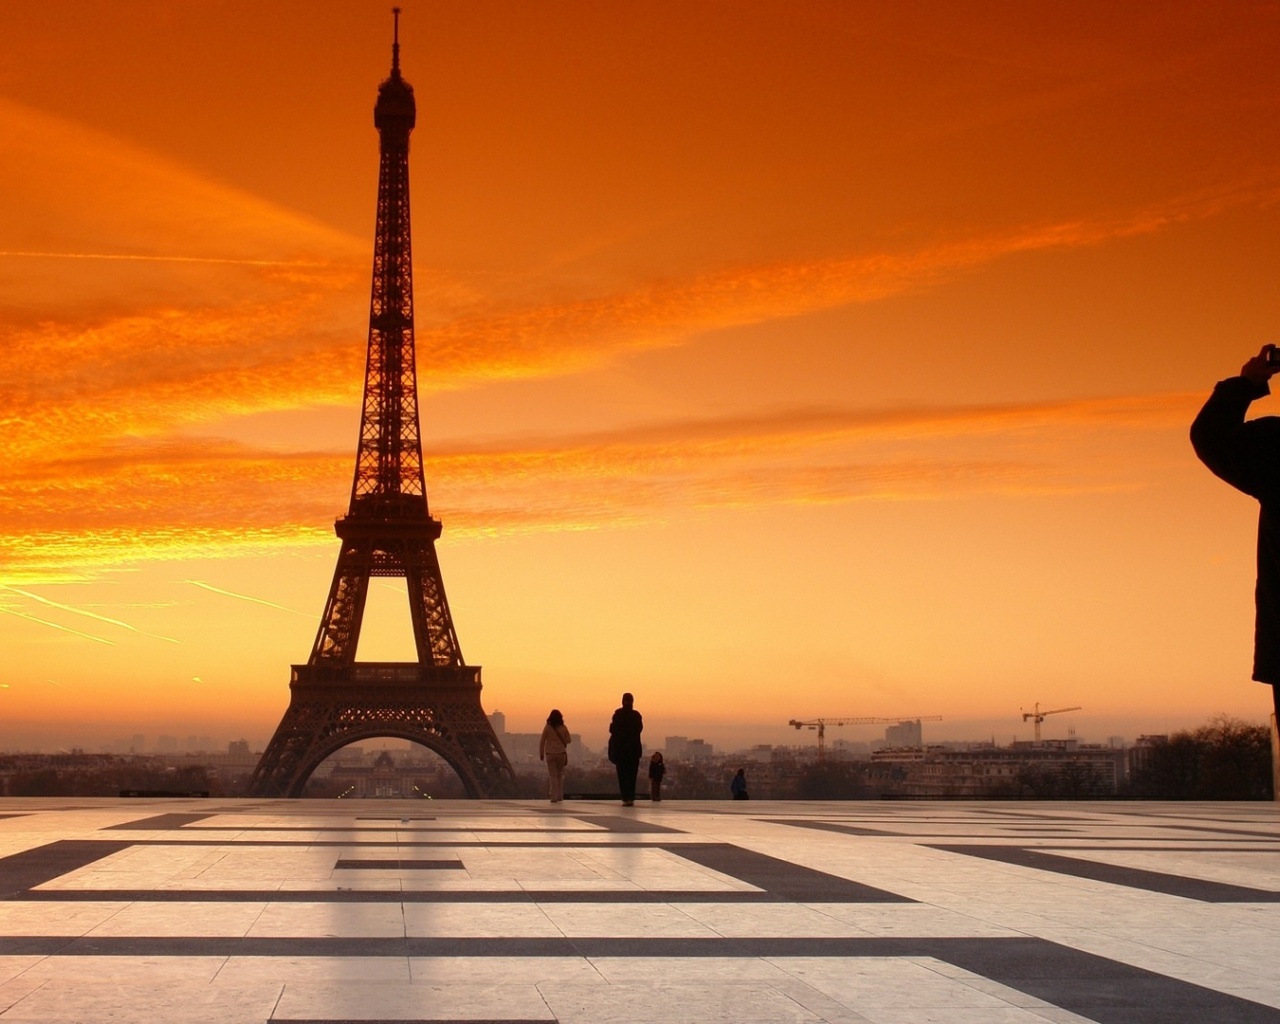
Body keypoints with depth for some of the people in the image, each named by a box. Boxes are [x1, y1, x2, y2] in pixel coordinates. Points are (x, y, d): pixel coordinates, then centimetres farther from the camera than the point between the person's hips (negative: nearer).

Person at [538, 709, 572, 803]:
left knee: (552, 776, 2)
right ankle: (560, 796, 16)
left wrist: (541, 754, 3)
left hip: (550, 754, -2)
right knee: (560, 775, 17)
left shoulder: (547, 727, -7)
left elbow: (542, 741, -7)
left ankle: (554, 797, -5)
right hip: (561, 753, 2)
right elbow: (568, 740, 3)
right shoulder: (563, 728, -2)